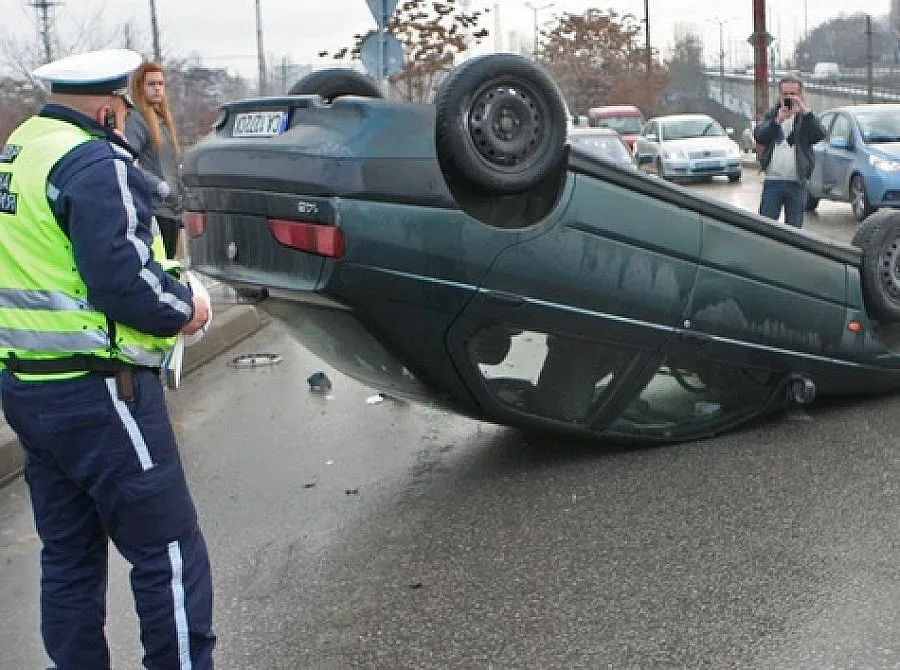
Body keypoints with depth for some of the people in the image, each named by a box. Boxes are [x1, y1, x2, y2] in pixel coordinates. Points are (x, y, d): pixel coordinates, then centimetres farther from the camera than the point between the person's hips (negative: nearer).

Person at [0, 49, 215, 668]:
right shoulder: (96, 163, -15)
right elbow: (123, 278, -23)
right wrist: (184, 309, -6)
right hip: (98, 392, -9)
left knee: (69, 553, 18)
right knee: (168, 549, -1)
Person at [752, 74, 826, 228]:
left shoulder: (806, 118, 6)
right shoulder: (771, 115, 11)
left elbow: (820, 134, -14)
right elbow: (759, 136, -6)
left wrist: (804, 111, -21)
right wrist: (778, 120, -19)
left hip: (797, 183, -1)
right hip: (772, 181, 1)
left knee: (794, 228, 6)